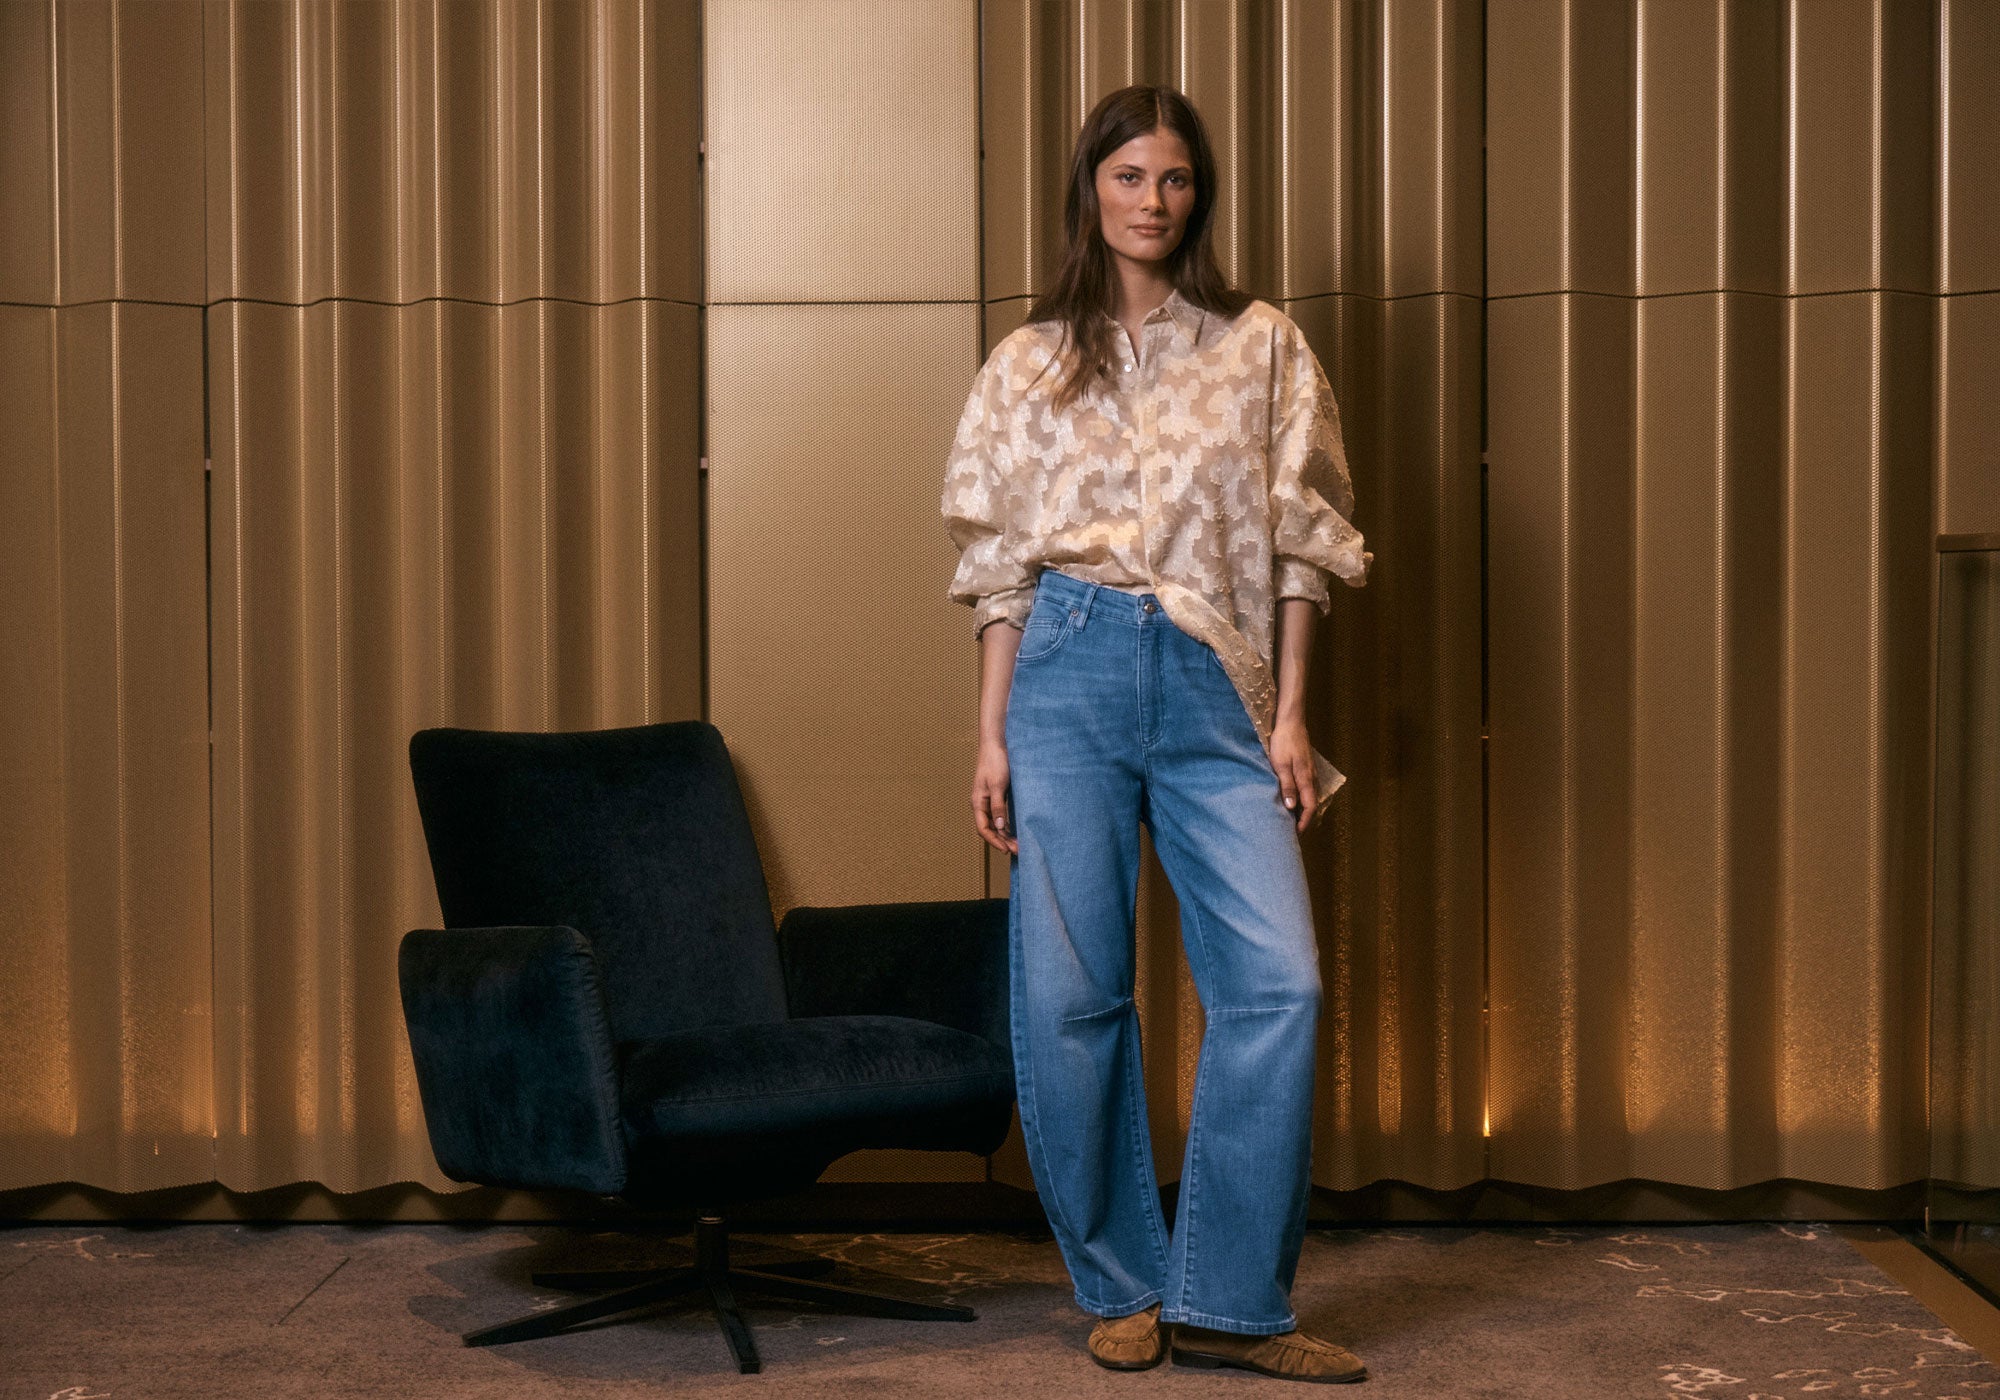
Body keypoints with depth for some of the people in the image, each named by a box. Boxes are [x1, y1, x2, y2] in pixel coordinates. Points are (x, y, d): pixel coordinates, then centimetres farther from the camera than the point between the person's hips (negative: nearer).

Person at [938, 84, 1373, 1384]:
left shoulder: (1262, 347, 10)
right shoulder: (1031, 362, 11)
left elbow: (1296, 543, 8)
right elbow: (1002, 561, 9)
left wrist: (1291, 713, 1)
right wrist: (992, 732, 3)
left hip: (1214, 685, 0)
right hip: (1070, 672, 0)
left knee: (1277, 979, -11)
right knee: (1070, 993, -1)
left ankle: (1230, 1300, 0)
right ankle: (1123, 1287, 15)